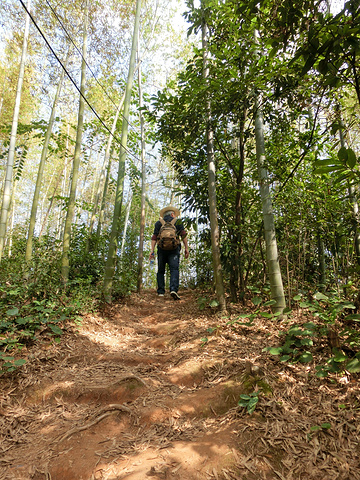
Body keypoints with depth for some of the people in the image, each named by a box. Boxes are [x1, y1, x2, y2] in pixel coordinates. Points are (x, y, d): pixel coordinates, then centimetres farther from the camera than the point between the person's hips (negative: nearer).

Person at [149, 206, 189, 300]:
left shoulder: (158, 223, 17)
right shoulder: (177, 222, 14)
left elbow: (154, 237, 6)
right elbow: (183, 235, 3)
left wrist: (152, 250, 2)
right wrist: (186, 248, 3)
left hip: (162, 248, 2)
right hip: (174, 249, -1)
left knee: (161, 270, 9)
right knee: (174, 269, -9)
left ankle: (161, 291, 5)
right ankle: (174, 289, -27)